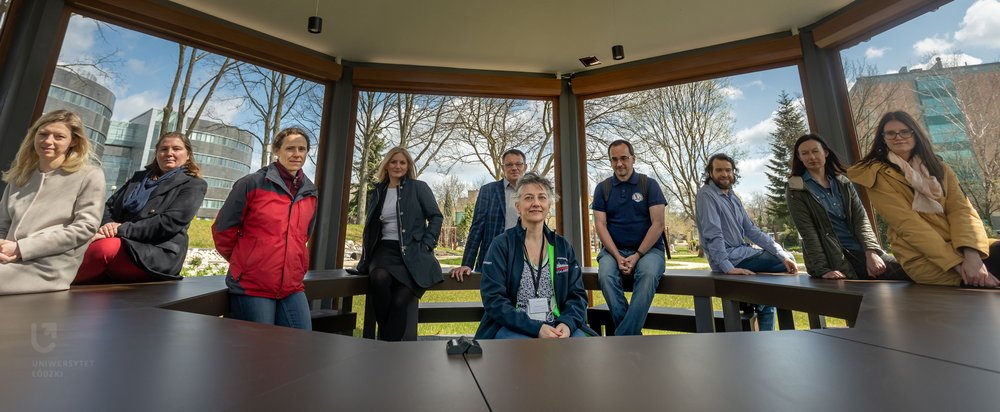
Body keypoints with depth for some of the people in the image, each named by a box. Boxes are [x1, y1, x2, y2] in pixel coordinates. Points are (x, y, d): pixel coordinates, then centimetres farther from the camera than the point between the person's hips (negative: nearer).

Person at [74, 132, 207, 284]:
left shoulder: (194, 185, 4)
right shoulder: (140, 177, 24)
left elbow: (169, 222, -9)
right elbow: (109, 205, 16)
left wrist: (122, 230, -15)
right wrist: (108, 225, -7)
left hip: (157, 254, -6)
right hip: (121, 244, 6)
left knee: (104, 247, -32)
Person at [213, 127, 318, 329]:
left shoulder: (310, 193, 8)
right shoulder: (252, 184, -6)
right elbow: (223, 229, 1)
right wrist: (244, 261, 10)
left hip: (292, 288, 4)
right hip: (251, 287, -4)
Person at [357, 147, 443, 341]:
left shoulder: (419, 188, 7)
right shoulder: (377, 193, 18)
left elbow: (436, 216, 3)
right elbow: (370, 228, 23)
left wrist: (426, 245, -7)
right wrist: (366, 258, 12)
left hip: (413, 252, -2)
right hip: (386, 249, 3)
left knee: (400, 301, -24)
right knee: (379, 278, -31)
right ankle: (386, 336, -12)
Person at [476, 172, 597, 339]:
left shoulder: (563, 246, 9)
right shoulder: (501, 246, -3)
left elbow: (577, 294, 7)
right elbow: (493, 299, -10)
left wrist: (567, 323, -13)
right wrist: (536, 328, -19)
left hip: (557, 327, 4)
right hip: (513, 328, -3)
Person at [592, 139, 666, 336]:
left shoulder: (649, 184, 4)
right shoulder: (602, 188, 8)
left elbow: (658, 224, -4)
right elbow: (600, 225, 0)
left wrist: (637, 256, -13)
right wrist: (617, 257, -12)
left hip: (648, 249, -1)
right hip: (614, 249, 1)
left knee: (648, 274, -33)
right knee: (606, 275, -30)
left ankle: (622, 338, -26)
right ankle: (633, 335, -17)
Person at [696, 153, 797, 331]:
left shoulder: (733, 197, 13)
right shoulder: (706, 194, -14)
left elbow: (752, 230, 9)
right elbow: (713, 235, -23)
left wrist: (783, 255, 0)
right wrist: (728, 268, -28)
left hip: (741, 253, 8)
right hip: (729, 259, -8)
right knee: (784, 266, -8)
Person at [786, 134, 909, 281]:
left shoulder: (843, 182, 13)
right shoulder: (796, 191, -4)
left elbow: (861, 218, 3)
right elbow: (808, 233, -11)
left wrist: (871, 252, -14)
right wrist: (823, 270, -18)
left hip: (861, 252, 5)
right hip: (833, 258, -5)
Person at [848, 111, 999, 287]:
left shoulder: (938, 167, 15)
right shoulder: (878, 176, -3)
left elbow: (961, 209, -1)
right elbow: (908, 224, -12)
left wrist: (971, 255, -19)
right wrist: (956, 262, -20)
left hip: (962, 246, 6)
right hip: (925, 259, -6)